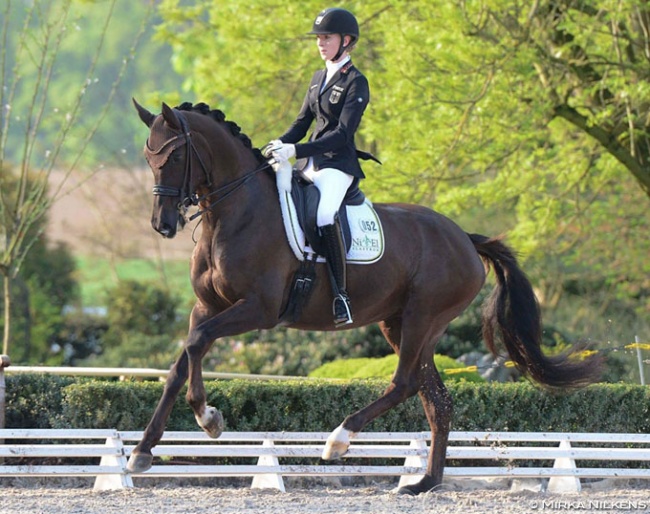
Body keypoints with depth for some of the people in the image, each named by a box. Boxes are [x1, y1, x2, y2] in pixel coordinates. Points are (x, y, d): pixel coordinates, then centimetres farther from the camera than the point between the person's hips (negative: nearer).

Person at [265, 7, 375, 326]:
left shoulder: (355, 83, -8)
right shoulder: (318, 79, 16)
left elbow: (342, 134, -16)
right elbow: (303, 121, 20)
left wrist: (296, 150, -24)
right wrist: (281, 144, -1)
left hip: (339, 164, -9)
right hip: (310, 164, 9)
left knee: (325, 216, -34)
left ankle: (341, 294, -30)